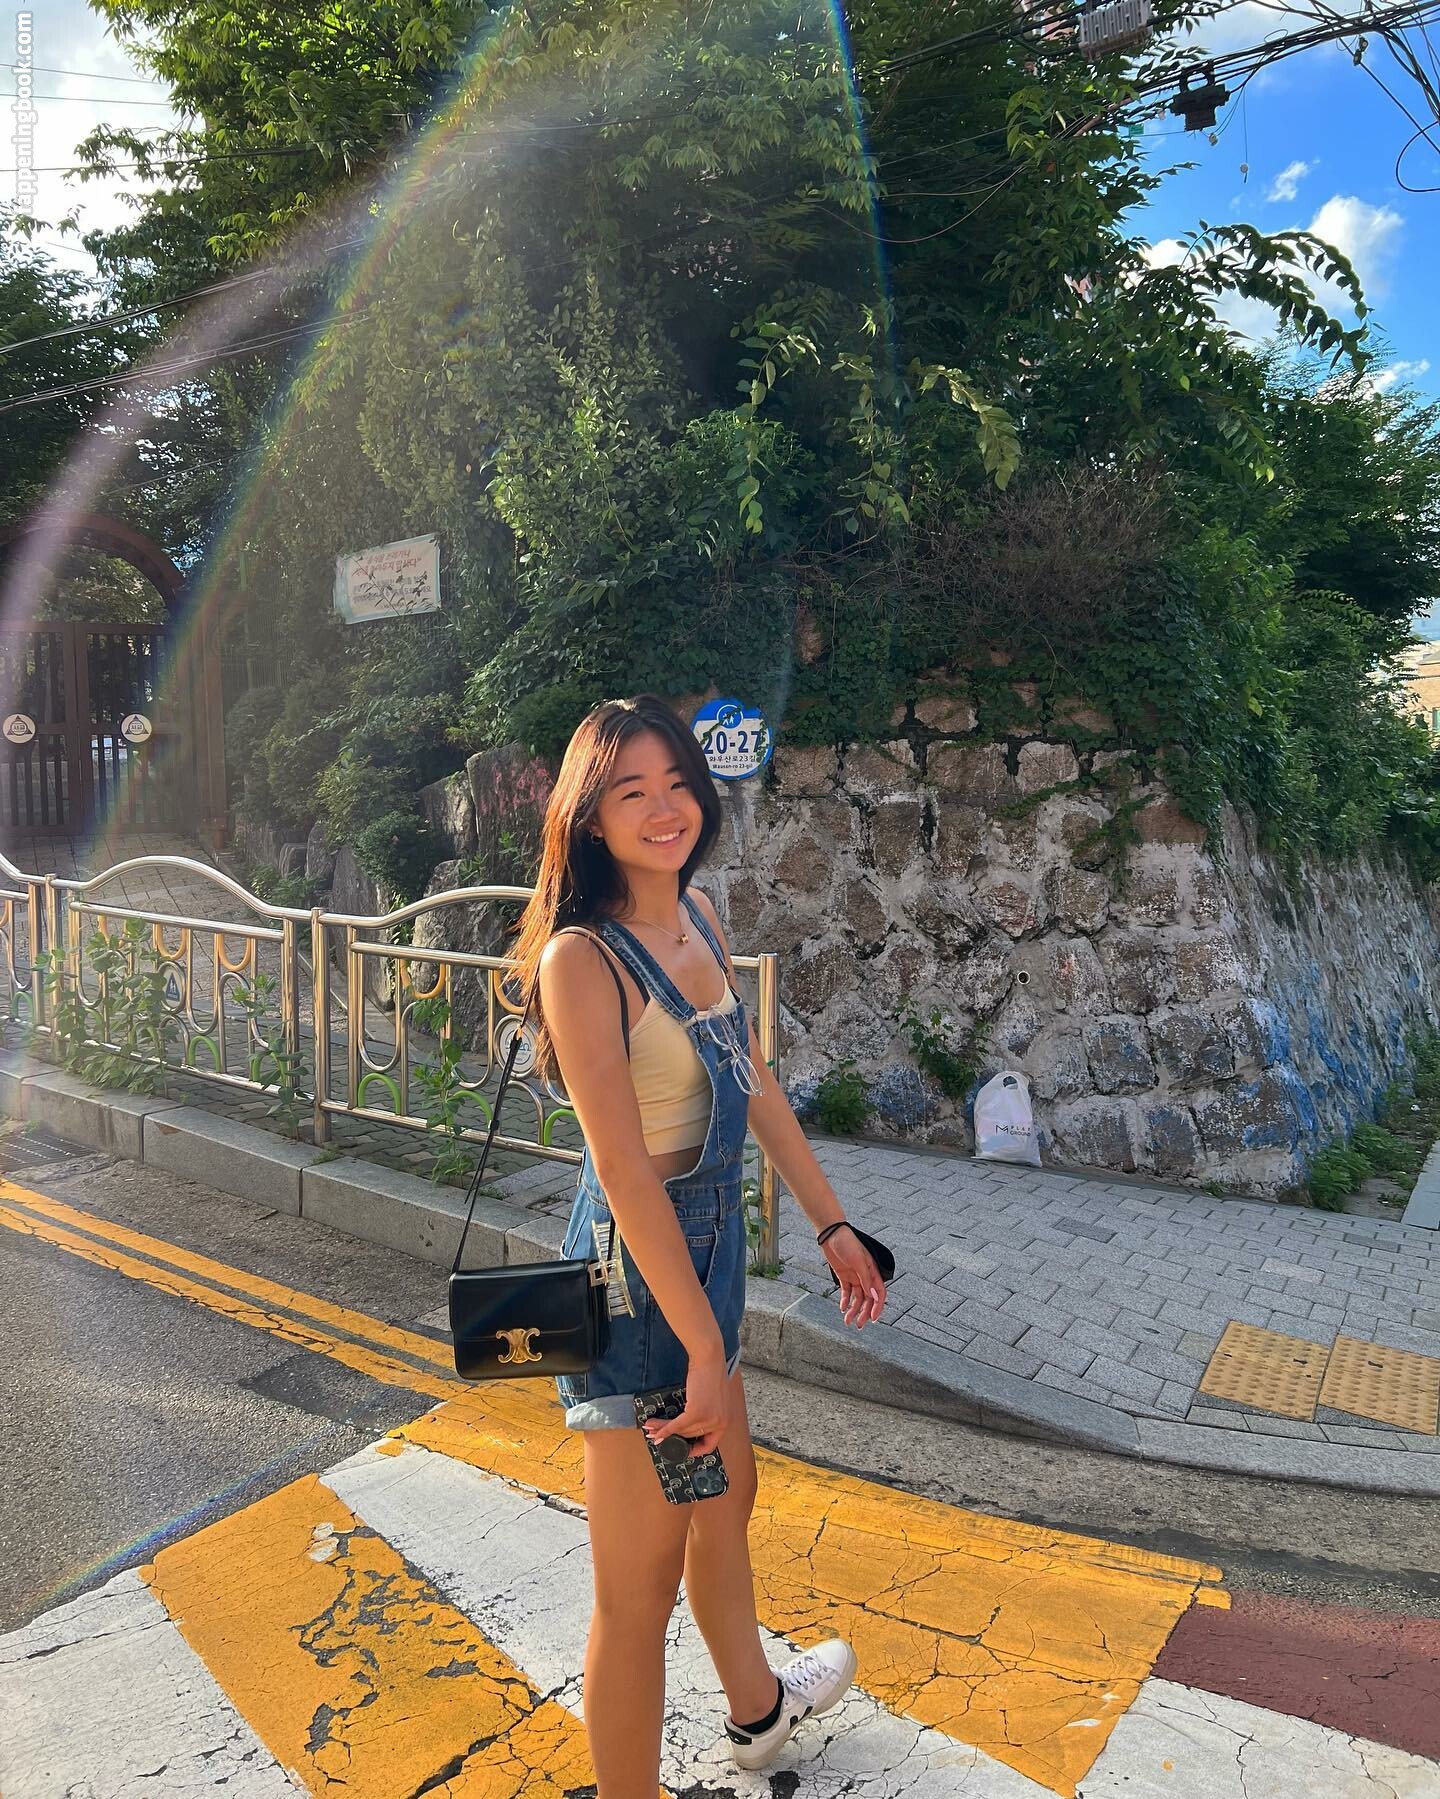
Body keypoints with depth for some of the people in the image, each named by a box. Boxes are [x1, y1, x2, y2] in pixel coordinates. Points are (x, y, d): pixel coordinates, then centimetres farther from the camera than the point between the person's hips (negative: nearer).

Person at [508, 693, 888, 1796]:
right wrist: (702, 1344, -20)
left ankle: (758, 1708, 56)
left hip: (712, 1240, 9)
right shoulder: (582, 957, -23)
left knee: (726, 1496, 30)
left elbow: (756, 1082, 10)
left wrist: (830, 1221, 12)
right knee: (642, 1581, 8)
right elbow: (626, 1175, -24)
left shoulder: (699, 916, 3)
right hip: (636, 1265, -9)